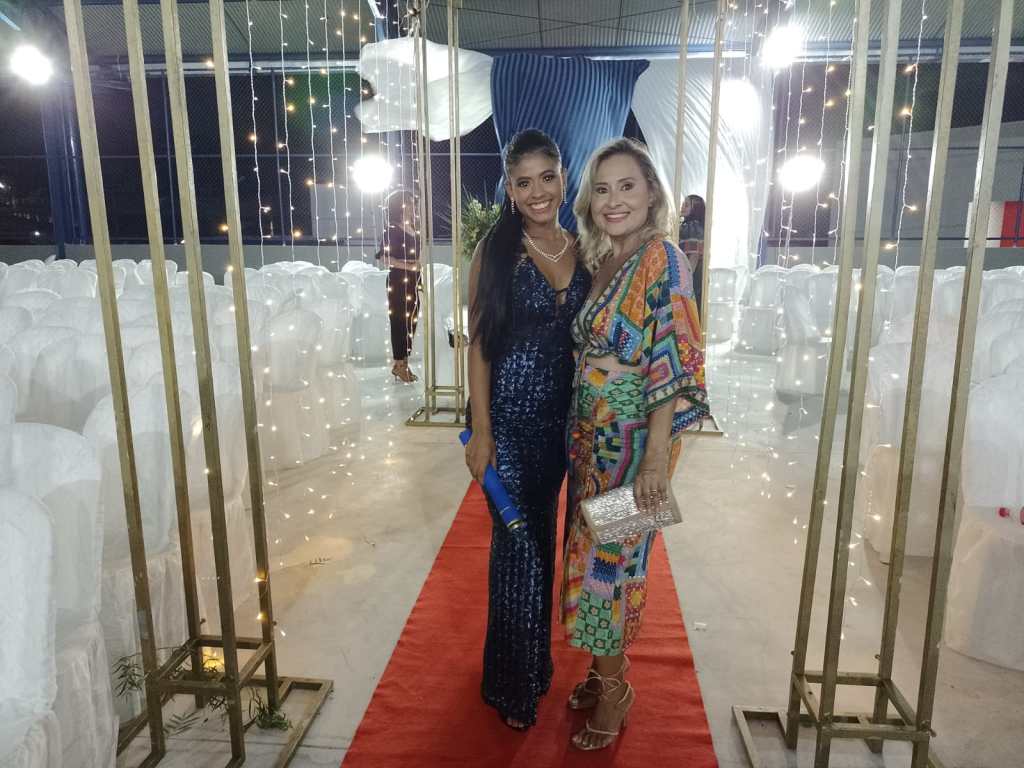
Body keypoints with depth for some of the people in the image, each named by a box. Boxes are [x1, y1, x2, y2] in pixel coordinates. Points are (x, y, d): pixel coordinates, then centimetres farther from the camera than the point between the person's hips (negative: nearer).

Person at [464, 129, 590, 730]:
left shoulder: (583, 252, 6)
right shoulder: (495, 250, -7)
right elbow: (478, 343, -8)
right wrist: (481, 430, -12)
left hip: (564, 417, 4)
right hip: (510, 416, -4)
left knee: (542, 538, 18)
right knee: (518, 544, 3)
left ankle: (536, 660, 40)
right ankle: (515, 685, 24)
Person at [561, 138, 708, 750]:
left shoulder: (662, 258, -14)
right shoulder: (602, 262, 8)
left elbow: (674, 365, -20)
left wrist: (656, 457, -22)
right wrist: (579, 439, 12)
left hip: (632, 440, -7)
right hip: (591, 436, 7)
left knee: (608, 557, 4)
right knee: (591, 551, 16)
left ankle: (614, 689, 27)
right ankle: (606, 670, 37)